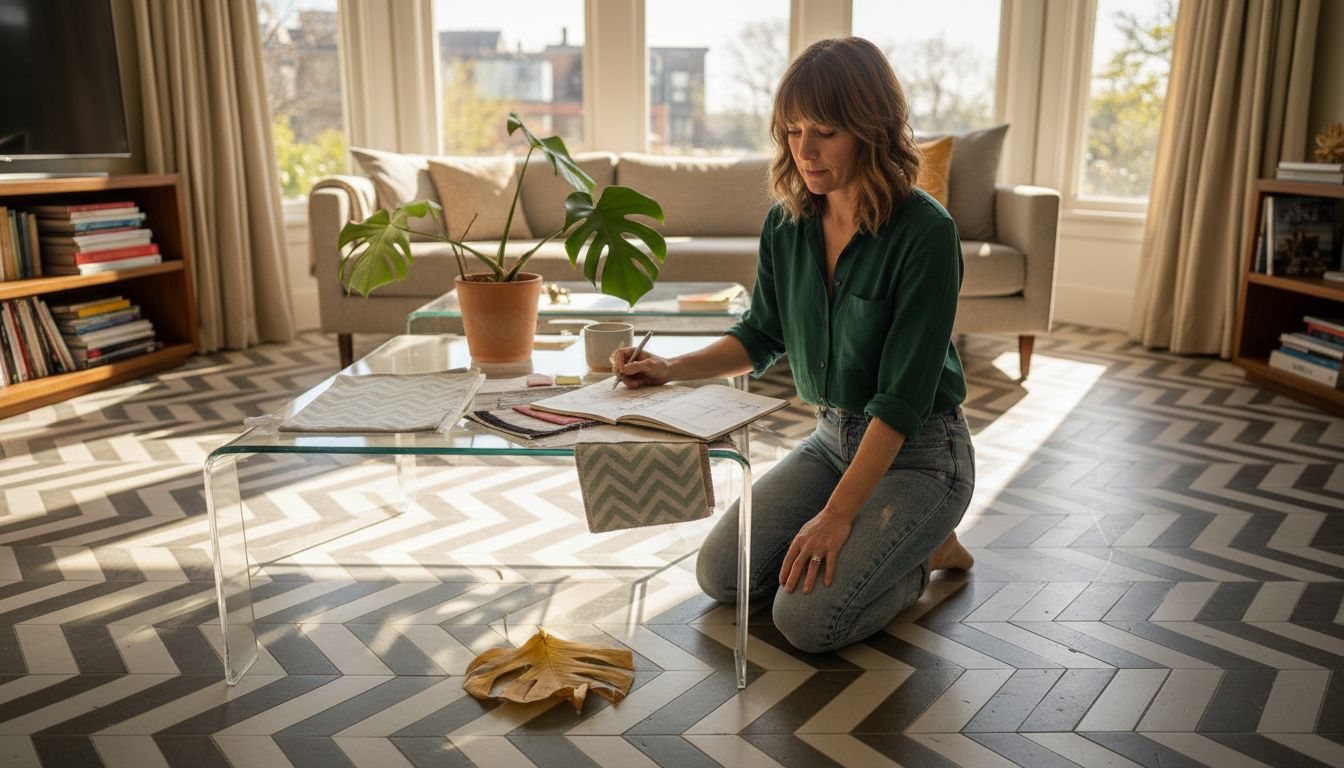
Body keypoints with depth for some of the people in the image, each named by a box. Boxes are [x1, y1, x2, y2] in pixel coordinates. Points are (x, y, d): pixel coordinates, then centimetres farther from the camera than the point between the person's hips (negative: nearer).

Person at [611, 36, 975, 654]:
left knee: (807, 618, -18)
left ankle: (923, 550, 10)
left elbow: (904, 394, -24)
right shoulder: (787, 223, -4)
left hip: (919, 451, -6)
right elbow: (762, 336, 9)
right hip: (834, 435, 7)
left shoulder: (925, 233, -23)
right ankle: (878, 543, 17)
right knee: (721, 573, -1)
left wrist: (837, 513, -25)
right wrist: (672, 369, -7)